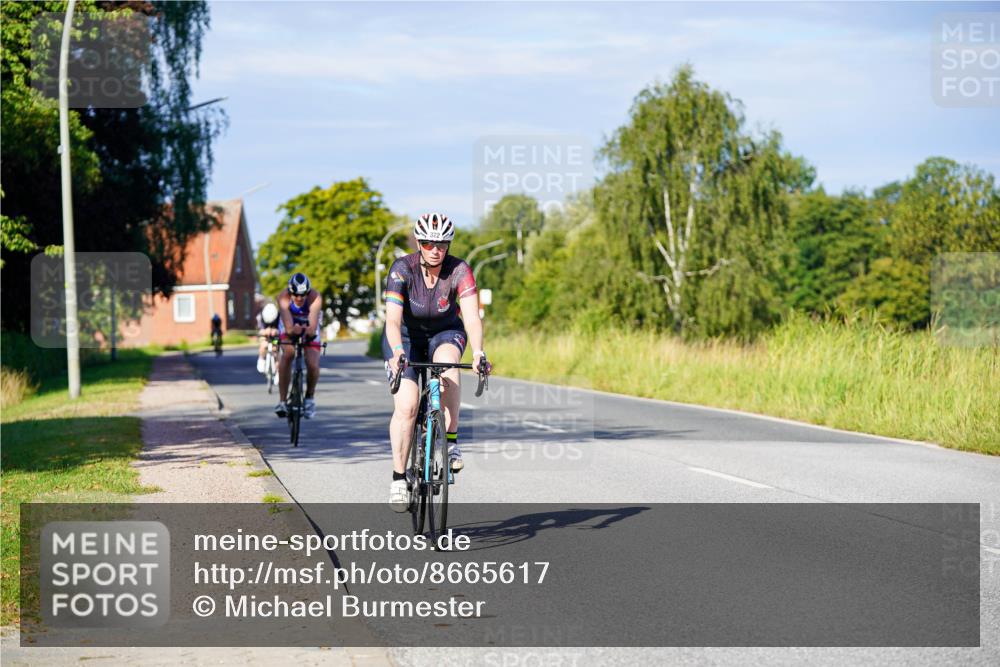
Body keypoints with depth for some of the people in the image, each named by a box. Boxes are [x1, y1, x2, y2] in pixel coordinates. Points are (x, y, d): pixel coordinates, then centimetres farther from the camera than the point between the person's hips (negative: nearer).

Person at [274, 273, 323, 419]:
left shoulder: (315, 298, -33)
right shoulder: (283, 297, -32)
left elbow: (313, 325, -44)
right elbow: (288, 326, -43)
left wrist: (310, 331, -66)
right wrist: (292, 330, -65)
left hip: (309, 329, 0)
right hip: (289, 326, 0)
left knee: (313, 365, -17)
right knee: (287, 355, -29)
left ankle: (309, 397, 13)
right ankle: (282, 401, -23)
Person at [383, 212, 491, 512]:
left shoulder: (459, 271, -23)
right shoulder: (402, 269, -25)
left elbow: (472, 317, -32)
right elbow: (393, 319, -34)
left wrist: (478, 353, -50)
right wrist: (397, 353, -52)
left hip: (444, 333, 1)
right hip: (406, 336, -1)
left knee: (447, 362, -35)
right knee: (406, 405, -18)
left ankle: (451, 441, -23)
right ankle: (399, 477, -4)